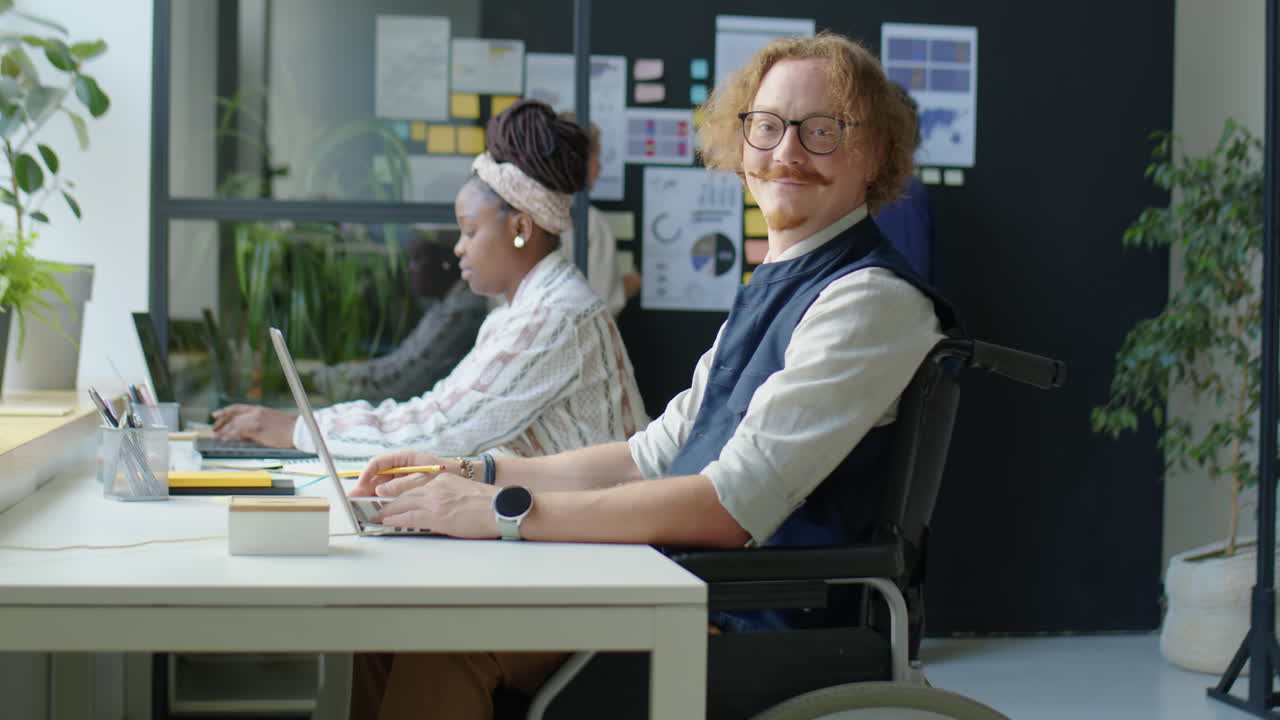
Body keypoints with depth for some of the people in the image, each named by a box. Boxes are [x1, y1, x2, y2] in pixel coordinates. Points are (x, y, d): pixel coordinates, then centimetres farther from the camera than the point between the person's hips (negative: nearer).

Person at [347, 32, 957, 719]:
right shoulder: (771, 290, 17)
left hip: (759, 623, -9)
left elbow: (731, 507, -21)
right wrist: (476, 473, 9)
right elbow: (654, 457, 20)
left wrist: (506, 510, -22)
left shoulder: (874, 300, -14)